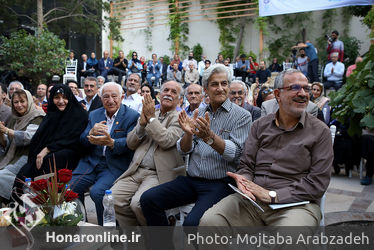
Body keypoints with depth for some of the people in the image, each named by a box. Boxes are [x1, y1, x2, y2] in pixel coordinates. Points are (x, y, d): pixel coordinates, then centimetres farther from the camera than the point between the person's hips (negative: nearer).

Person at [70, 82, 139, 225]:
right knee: (69, 187, -13)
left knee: (97, 192, -27)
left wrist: (110, 142, -31)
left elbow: (129, 143, -12)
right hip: (91, 163, 5)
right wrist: (92, 133, -16)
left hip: (115, 166, -5)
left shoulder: (132, 116, -2)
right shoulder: (94, 115, 14)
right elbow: (83, 142, 8)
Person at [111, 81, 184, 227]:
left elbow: (167, 141, -14)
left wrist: (151, 118, -8)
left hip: (159, 174, -5)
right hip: (136, 171, 5)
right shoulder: (147, 114, 19)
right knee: (113, 198, -16)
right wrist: (142, 123, -5)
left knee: (138, 203, -27)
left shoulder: (179, 118, 4)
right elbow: (130, 144, 11)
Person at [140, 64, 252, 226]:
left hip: (220, 183, -5)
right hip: (191, 180, 5)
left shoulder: (242, 115, -1)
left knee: (192, 223, -29)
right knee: (148, 199, -10)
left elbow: (235, 153, -12)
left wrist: (210, 137, -28)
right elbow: (184, 150, 8)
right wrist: (188, 133, -14)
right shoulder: (198, 114, 13)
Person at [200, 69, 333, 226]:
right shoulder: (260, 125, 14)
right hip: (253, 200, 3)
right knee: (209, 221, -21)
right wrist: (243, 180, -12)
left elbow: (318, 182, -4)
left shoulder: (320, 131, 4)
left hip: (295, 203, -2)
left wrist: (272, 195, -13)